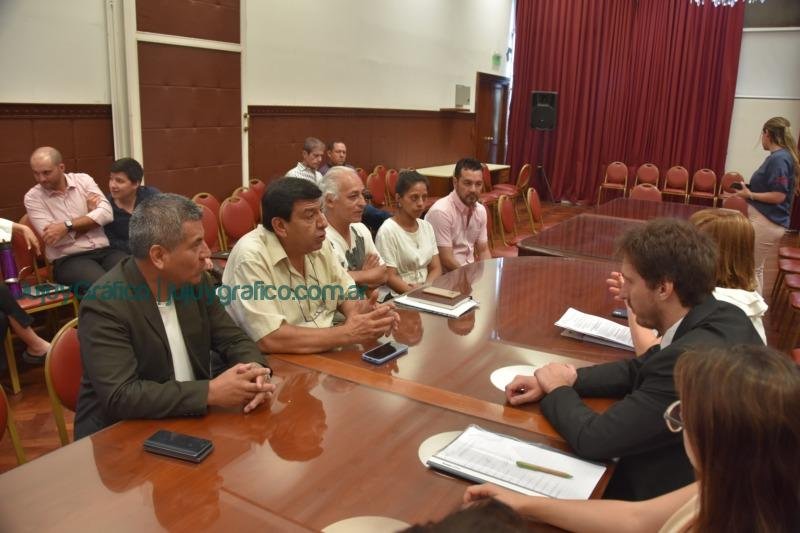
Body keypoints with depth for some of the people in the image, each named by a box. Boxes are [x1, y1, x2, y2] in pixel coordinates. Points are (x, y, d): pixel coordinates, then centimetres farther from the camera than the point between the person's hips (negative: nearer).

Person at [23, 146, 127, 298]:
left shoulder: (83, 180, 9)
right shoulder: (32, 197, 4)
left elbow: (106, 213, -6)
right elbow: (53, 238, -7)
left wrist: (66, 225, -12)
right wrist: (90, 216, 0)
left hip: (104, 251, 3)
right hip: (68, 259, -2)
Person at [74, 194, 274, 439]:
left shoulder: (195, 280, -3)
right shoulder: (105, 304, -20)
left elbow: (233, 340, 4)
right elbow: (120, 397, -26)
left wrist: (255, 369, -17)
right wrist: (210, 392, -29)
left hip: (189, 421, 6)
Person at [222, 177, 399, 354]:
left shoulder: (317, 244, 0)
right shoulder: (251, 257, -20)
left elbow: (347, 294, 10)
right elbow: (270, 339, -27)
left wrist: (360, 310, -13)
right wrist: (348, 334, -23)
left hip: (325, 355, 6)